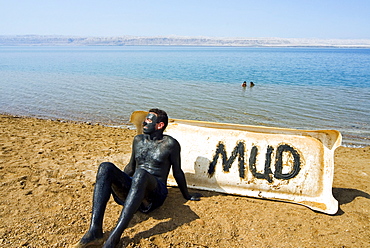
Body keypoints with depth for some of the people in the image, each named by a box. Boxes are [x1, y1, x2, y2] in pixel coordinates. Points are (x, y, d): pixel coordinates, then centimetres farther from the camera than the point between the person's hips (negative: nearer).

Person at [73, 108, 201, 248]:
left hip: (155, 191, -5)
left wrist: (187, 196, 17)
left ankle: (115, 236, -41)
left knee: (140, 173, -39)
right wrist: (119, 184, 34)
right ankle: (95, 231, -33)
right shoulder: (138, 140, 18)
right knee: (105, 167, -23)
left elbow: (177, 173, 10)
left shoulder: (170, 144, 2)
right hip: (130, 187, 5)